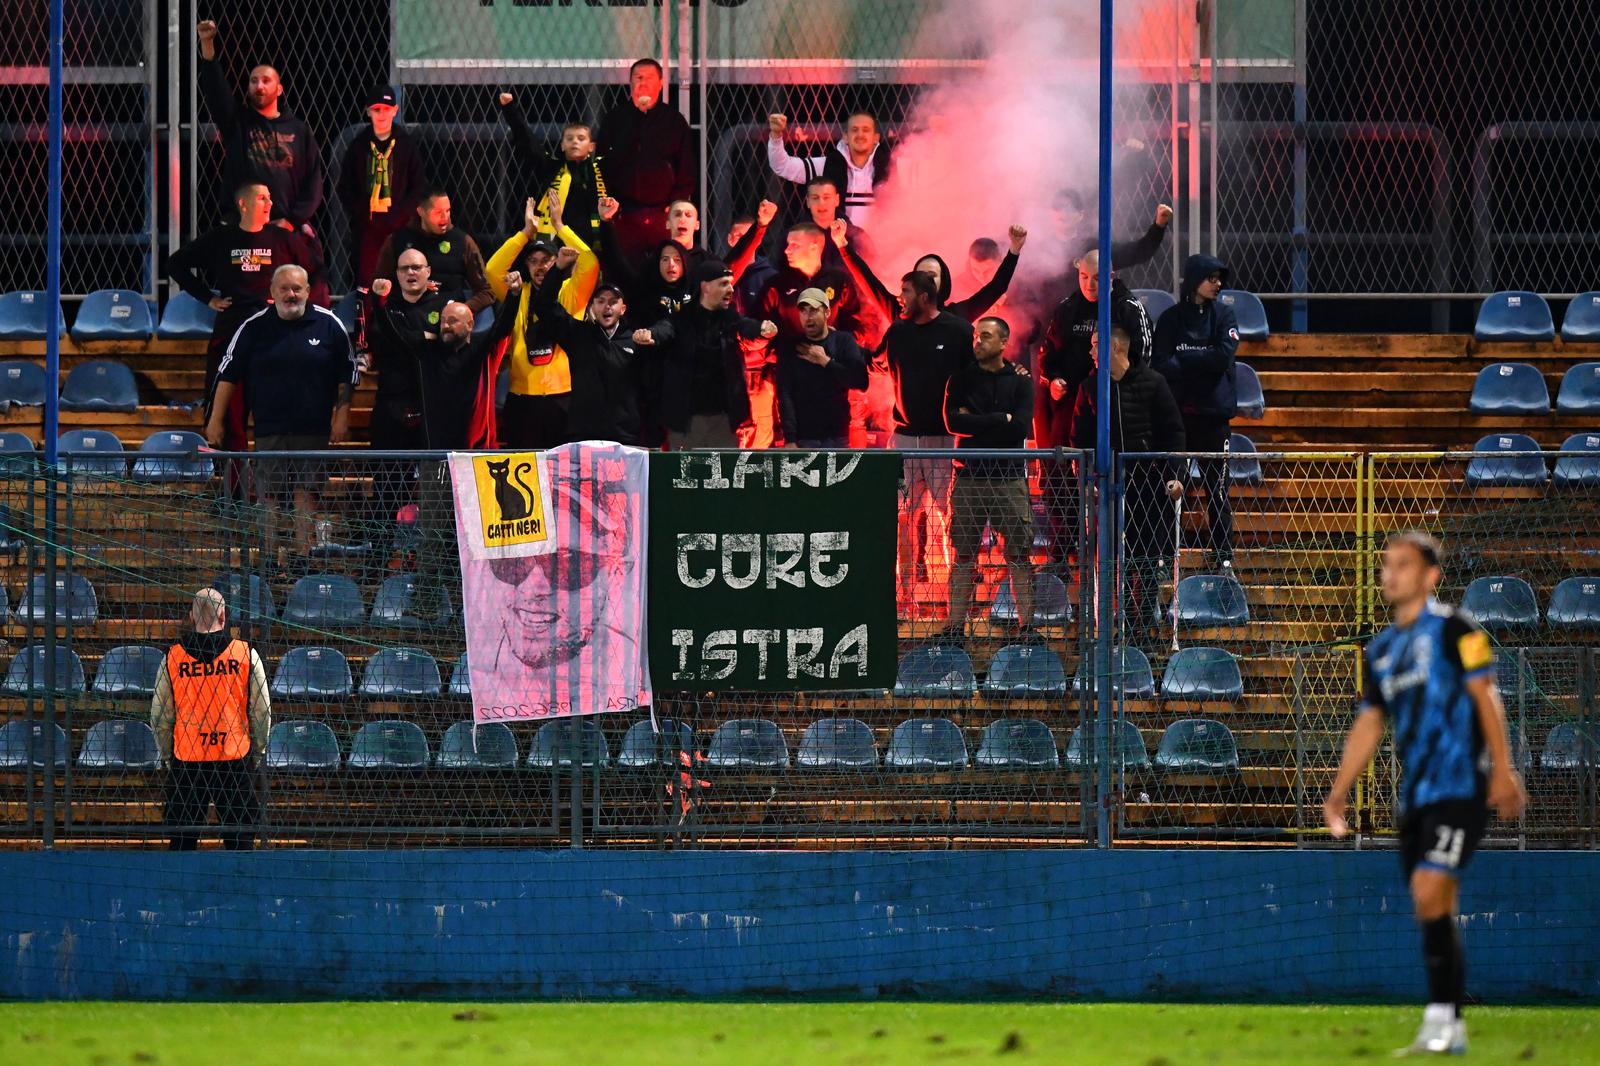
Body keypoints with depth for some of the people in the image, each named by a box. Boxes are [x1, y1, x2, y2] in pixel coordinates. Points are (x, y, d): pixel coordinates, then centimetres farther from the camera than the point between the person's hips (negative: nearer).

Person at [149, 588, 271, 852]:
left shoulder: (172, 659, -1)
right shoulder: (246, 655, -4)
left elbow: (159, 718, 4)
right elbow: (262, 713, 2)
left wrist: (168, 757, 16)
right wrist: (256, 753, 15)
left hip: (186, 760, 1)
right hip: (236, 759, -1)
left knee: (182, 841, 7)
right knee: (239, 840, 4)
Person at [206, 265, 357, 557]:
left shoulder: (328, 324, 2)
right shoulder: (255, 326, 2)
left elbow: (347, 374, 8)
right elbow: (228, 374, 6)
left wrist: (342, 416, 2)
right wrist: (216, 420, 2)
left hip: (312, 427, 0)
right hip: (269, 428, 0)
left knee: (304, 492, -2)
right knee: (269, 494, -2)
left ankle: (302, 555, 1)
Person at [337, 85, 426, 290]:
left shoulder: (407, 144, 6)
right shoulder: (359, 146, 10)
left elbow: (419, 186, 4)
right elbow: (345, 188, 11)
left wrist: (400, 216, -7)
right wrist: (356, 216, -3)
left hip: (398, 226, -1)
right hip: (366, 225, 1)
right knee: (365, 278, -4)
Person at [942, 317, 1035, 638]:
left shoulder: (1020, 380, 4)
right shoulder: (962, 379, 7)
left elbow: (1021, 427, -8)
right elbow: (952, 421, -8)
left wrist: (977, 424, -8)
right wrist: (1002, 420, -9)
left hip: (1010, 476, -1)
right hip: (970, 477, 1)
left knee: (1018, 553, -1)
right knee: (964, 554, 1)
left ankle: (1027, 622, 3)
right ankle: (956, 623, 3)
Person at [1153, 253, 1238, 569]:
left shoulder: (1224, 315, 5)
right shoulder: (1170, 319, 6)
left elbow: (1223, 356, -8)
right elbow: (1162, 363, -4)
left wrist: (1183, 360, -7)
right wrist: (1201, 363, -16)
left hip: (1213, 412, 0)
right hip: (1176, 412, 0)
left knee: (1217, 486, 2)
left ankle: (1223, 554, 7)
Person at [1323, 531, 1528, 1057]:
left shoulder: (1453, 628, -3)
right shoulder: (1380, 650, 17)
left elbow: (1484, 696, -8)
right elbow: (1368, 724, 21)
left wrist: (1502, 770, -15)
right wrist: (1338, 793, 16)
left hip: (1459, 786, -7)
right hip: (1414, 794, 7)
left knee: (1430, 892, -18)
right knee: (1436, 912, 6)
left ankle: (1441, 1017, -15)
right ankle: (1451, 1031, 10)